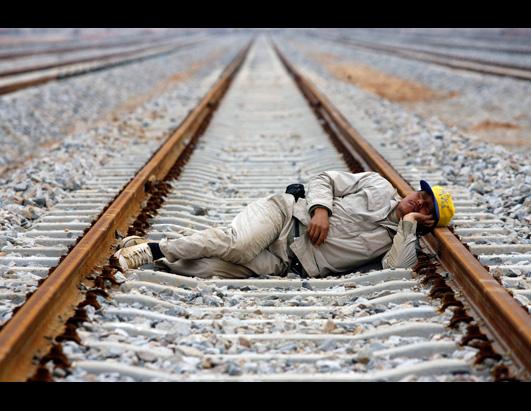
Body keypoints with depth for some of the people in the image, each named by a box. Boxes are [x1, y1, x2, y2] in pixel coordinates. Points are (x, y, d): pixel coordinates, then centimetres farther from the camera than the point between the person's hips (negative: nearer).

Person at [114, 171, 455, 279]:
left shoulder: (397, 239, 10)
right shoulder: (378, 187, 10)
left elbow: (397, 270, -11)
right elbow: (325, 180, 8)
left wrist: (409, 225, -10)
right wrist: (320, 209, -11)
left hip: (289, 263, 1)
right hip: (284, 213, -1)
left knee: (217, 268, -23)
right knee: (238, 244, -31)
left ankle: (154, 255, -8)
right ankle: (153, 248, -14)